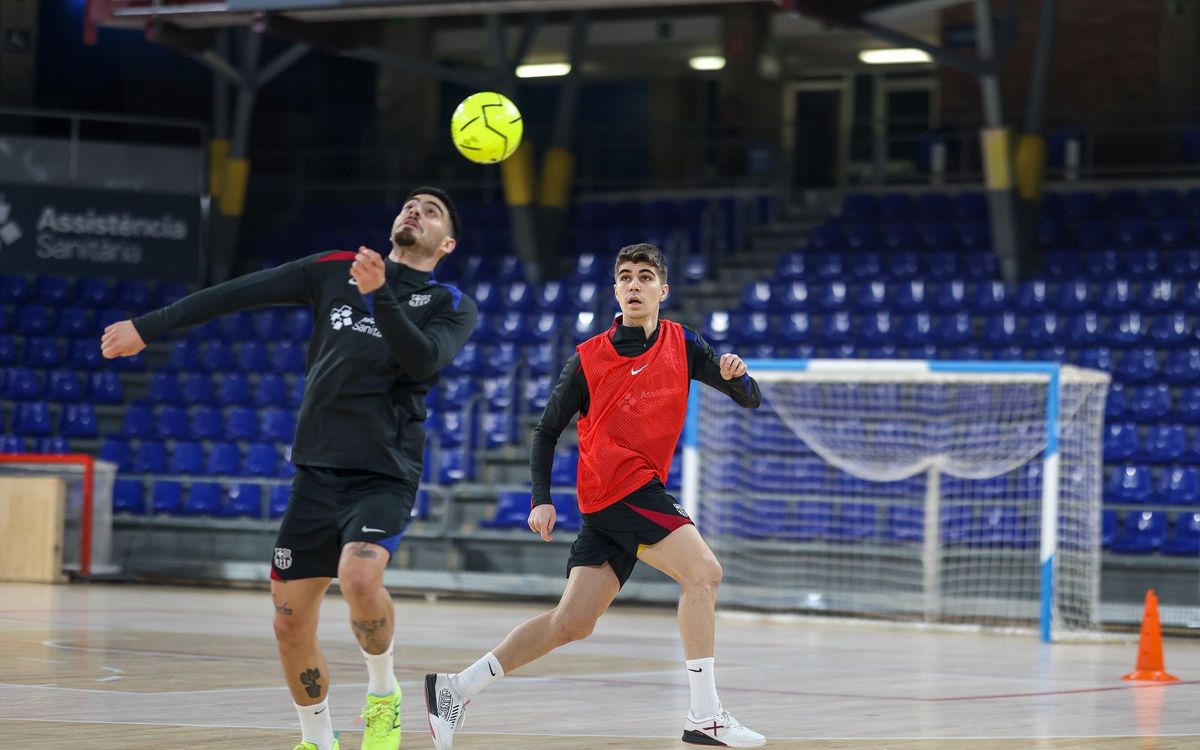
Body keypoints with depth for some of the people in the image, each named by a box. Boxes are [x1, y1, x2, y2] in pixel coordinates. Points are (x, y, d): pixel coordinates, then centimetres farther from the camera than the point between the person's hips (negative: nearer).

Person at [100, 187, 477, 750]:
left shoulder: (451, 306, 5)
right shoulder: (333, 271, 12)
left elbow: (423, 360, -15)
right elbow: (239, 294, 11)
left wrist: (379, 294, -27)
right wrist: (147, 327, 10)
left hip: (384, 475, -3)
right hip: (317, 471, 4)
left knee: (359, 577, -30)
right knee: (290, 621, -1)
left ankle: (383, 694, -4)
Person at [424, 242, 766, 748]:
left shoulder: (683, 345, 8)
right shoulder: (588, 359, -1)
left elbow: (750, 400, 6)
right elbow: (547, 431, 6)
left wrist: (736, 375, -17)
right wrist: (541, 498, -5)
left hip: (639, 496, 5)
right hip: (620, 489, -5)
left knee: (573, 622, 5)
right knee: (703, 572, -22)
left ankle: (457, 688, 12)